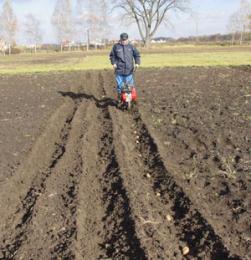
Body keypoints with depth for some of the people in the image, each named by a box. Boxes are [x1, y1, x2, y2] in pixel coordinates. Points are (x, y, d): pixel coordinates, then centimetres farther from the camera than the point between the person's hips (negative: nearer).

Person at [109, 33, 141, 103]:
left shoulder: (131, 47, 9)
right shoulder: (116, 46, 5)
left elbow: (137, 55, 14)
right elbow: (112, 55, 12)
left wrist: (137, 63, 0)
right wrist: (113, 63, -2)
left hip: (129, 70, 1)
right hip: (119, 69, -1)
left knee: (130, 85, 1)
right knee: (119, 85, 1)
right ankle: (119, 98, 12)